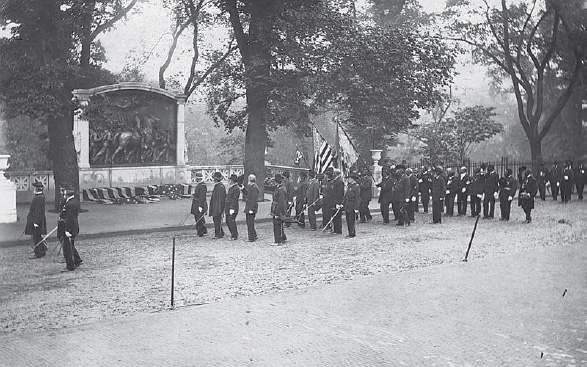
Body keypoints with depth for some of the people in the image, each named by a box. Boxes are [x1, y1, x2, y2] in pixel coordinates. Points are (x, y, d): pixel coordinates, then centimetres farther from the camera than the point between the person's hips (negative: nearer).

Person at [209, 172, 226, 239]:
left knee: (218, 220, -5)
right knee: (215, 219, 14)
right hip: (214, 206, 10)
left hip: (218, 206, -10)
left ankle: (218, 234, 2)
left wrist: (220, 208, -21)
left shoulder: (221, 187, -18)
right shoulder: (216, 186, 13)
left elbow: (221, 198, -20)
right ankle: (221, 233, 22)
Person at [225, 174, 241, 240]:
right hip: (228, 207, 10)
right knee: (228, 221, 11)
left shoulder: (236, 188, -14)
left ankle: (234, 236, 2)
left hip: (233, 208, -10)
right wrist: (225, 207, 21)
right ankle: (233, 234, 21)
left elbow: (235, 200, -19)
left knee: (231, 221, -7)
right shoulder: (230, 187, 17)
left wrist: (232, 208, -22)